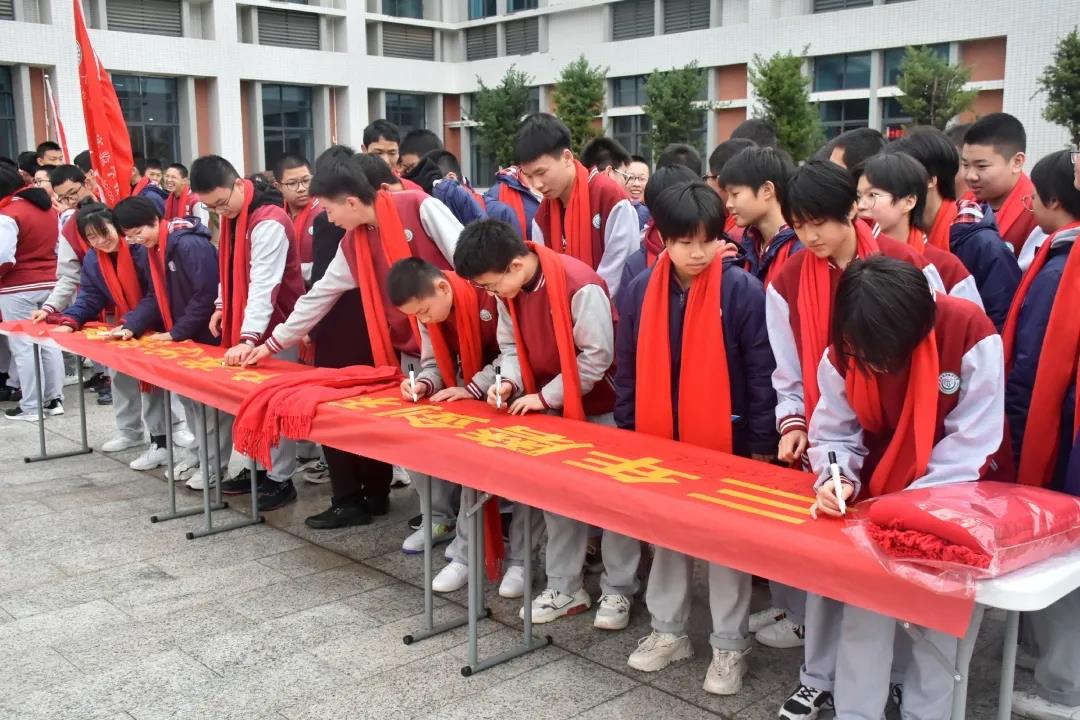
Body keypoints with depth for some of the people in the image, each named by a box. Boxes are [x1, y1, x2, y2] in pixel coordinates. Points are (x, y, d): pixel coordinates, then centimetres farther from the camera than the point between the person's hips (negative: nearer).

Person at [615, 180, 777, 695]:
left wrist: (763, 444, -7)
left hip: (727, 442, -4)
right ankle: (668, 630, 32)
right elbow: (627, 368, 7)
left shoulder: (742, 290, -12)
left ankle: (730, 644, 22)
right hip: (658, 438, 4)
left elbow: (762, 372, -9)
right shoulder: (641, 290, 0)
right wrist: (625, 431, 8)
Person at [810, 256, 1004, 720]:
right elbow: (835, 432, -6)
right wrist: (839, 481, -26)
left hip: (951, 499, -2)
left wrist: (914, 502, -24)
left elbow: (973, 439, -20)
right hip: (877, 496, 2)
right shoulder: (843, 351, -14)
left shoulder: (971, 334, -24)